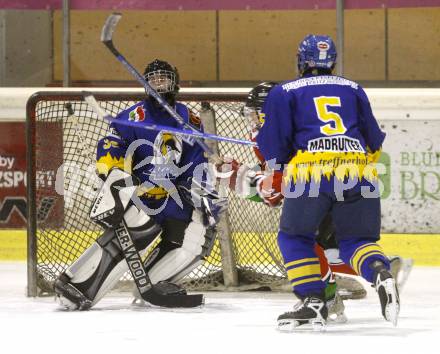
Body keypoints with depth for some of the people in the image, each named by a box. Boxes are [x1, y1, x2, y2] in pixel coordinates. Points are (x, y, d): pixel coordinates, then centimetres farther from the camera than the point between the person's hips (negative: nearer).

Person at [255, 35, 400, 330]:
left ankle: (312, 300, 2)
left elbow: (273, 148, 9)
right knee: (357, 240, 15)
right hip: (360, 173, 3)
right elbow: (375, 142, 26)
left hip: (311, 172, -3)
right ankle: (381, 274, -16)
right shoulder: (353, 90, 24)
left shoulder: (284, 93, 14)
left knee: (295, 238, 17)